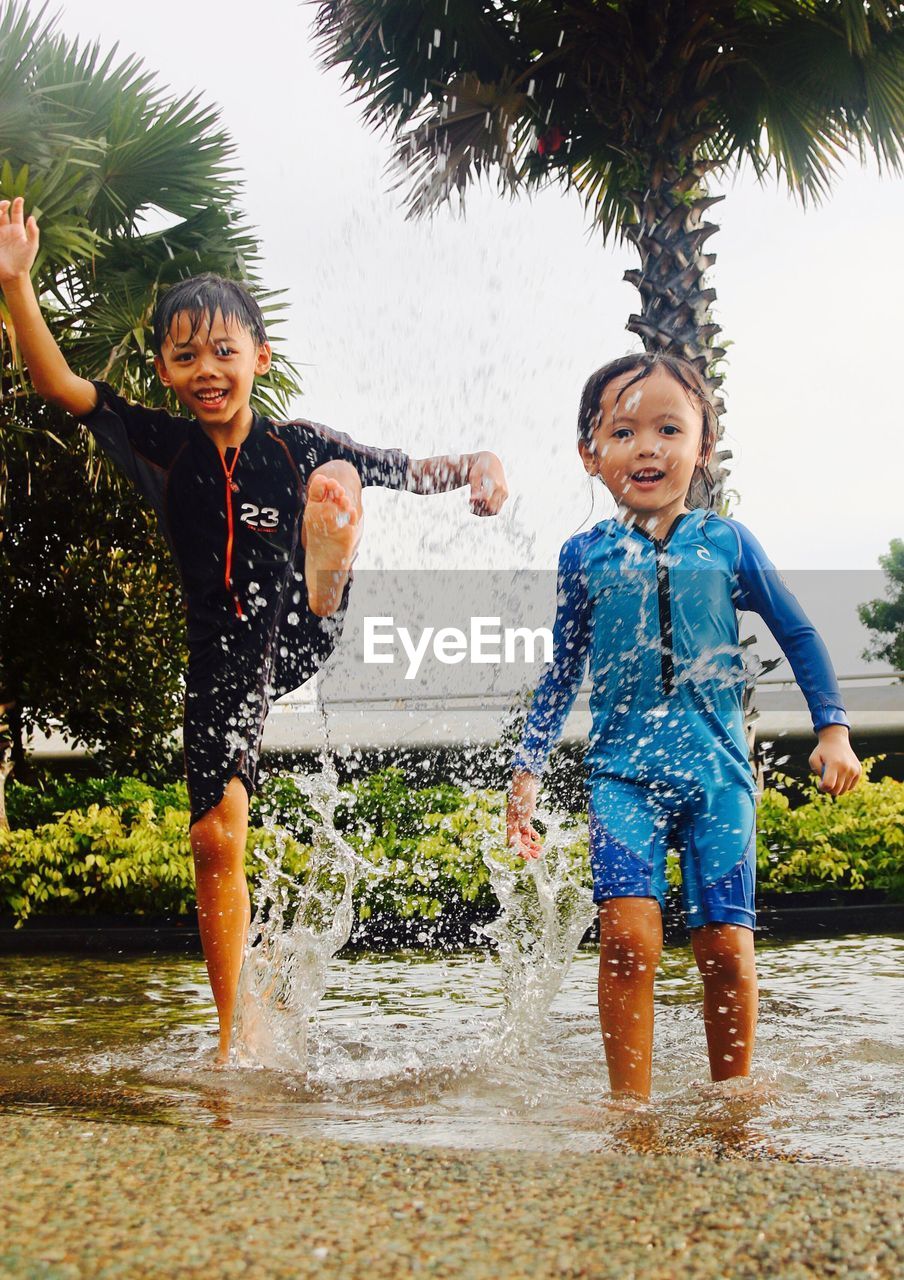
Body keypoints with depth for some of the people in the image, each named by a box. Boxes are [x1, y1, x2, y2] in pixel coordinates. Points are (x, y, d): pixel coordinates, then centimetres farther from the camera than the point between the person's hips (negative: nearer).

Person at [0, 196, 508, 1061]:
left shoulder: (297, 446, -6)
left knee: (334, 482, -18)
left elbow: (412, 472, 0)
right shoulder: (160, 448, -2)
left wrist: (471, 464, -22)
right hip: (224, 660, 2)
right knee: (217, 838, -2)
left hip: (298, 643, -1)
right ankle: (236, 1037, 11)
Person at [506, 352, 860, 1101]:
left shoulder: (725, 542, 5)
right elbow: (564, 672, 15)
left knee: (726, 945, -1)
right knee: (629, 934, -16)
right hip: (623, 769, 0)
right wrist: (528, 771, 13)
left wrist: (834, 731, 6)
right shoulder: (586, 555, 6)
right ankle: (631, 1109, -7)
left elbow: (798, 634, 12)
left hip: (717, 768, 0)